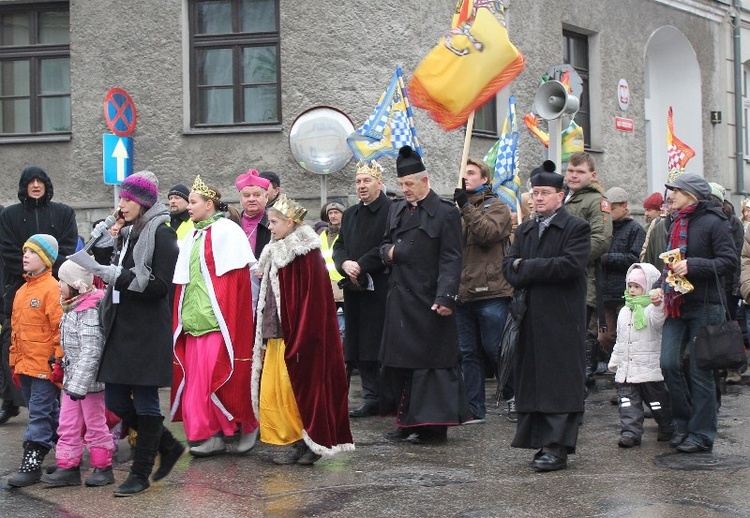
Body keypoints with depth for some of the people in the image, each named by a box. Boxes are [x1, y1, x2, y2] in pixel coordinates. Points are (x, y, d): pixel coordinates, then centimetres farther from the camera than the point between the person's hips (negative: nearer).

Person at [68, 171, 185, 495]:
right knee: (115, 400, 8)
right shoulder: (130, 233, 15)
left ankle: (140, 474, 7)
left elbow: (160, 286, -18)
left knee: (145, 401, -1)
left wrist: (112, 274, -22)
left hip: (147, 331, -8)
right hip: (122, 328, 9)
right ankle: (168, 446, 25)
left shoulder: (161, 235, -9)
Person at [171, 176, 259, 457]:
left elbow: (235, 280, -10)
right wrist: (181, 317, 11)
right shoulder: (192, 237, 18)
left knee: (218, 375, -7)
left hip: (219, 321, -7)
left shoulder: (227, 232, -5)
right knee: (196, 377, 4)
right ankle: (208, 434, 9)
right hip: (193, 321, 8)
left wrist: (229, 321, -14)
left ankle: (232, 430, 8)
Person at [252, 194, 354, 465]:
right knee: (274, 390, 5)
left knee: (298, 388, -4)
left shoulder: (306, 254, -12)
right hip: (276, 335, 9)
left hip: (297, 335, -8)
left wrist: (301, 339, -19)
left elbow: (311, 298, -16)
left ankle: (310, 444, 7)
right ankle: (297, 444, 11)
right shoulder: (276, 253, 14)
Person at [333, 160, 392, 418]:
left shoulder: (391, 211, -6)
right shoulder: (350, 214, 19)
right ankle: (371, 398, 14)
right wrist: (345, 264, -6)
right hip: (354, 289, 7)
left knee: (380, 346, -7)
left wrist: (361, 265, -17)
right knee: (360, 348, 8)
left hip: (381, 288, -7)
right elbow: (339, 246, 15)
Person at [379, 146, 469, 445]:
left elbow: (450, 260, -12)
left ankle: (435, 425, 4)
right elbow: (386, 244, 25)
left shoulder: (445, 213, -7)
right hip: (400, 299, 7)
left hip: (428, 302, -7)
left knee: (432, 361, -2)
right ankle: (407, 421, 18)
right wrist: (388, 251, 0)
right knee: (399, 360, 9)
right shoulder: (397, 210, 15)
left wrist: (445, 298, -21)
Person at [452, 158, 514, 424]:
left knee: (495, 349, 0)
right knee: (469, 353, 7)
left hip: (491, 293, -6)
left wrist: (466, 207, -16)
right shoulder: (459, 210, 18)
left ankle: (513, 396, 18)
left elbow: (487, 233, -17)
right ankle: (474, 409, 12)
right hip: (463, 292, 6)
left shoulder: (496, 207, 1)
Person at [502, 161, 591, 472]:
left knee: (560, 383, -5)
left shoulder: (576, 228, -2)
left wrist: (526, 267, -9)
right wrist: (541, 272, -11)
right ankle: (542, 440, 14)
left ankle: (558, 448, -4)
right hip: (530, 319, 6)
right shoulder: (524, 231, 19)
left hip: (562, 320, -6)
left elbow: (570, 265, -16)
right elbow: (509, 266, 9)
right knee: (531, 382, 7)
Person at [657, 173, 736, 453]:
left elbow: (729, 262, -14)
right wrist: (663, 288, 8)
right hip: (677, 306, 6)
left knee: (700, 371, -1)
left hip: (704, 306, -6)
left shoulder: (713, 222, -8)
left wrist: (692, 266, -22)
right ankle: (683, 423, 13)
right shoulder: (676, 223, 14)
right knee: (669, 363, -4)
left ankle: (701, 434, 8)